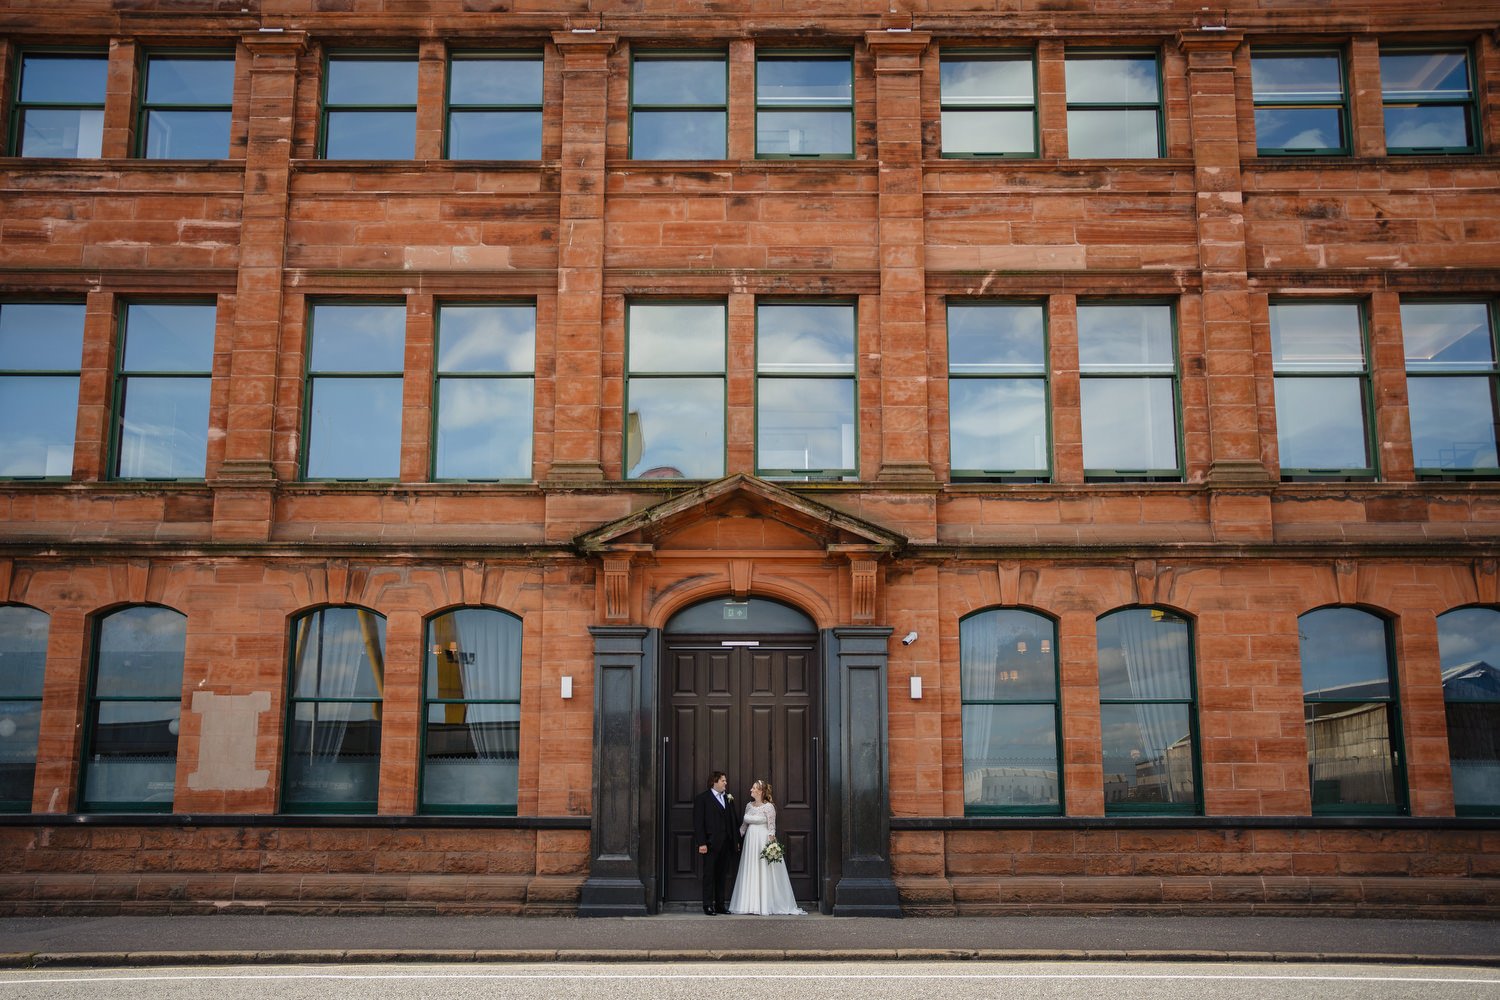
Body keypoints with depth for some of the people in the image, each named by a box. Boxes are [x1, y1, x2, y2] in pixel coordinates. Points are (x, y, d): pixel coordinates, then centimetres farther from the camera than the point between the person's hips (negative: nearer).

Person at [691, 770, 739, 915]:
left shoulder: (728, 798, 14)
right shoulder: (702, 798, -4)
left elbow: (733, 820, 17)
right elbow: (698, 822, -9)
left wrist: (736, 840, 11)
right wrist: (701, 843, -16)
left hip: (726, 843, 6)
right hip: (711, 843, -6)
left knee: (722, 876, 9)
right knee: (709, 875, -1)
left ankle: (720, 905, 15)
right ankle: (708, 906, 4)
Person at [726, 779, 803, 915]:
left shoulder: (768, 807, -9)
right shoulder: (749, 806, 10)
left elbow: (772, 828, -11)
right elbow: (744, 825, 18)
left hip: (763, 842, -7)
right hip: (750, 842, 7)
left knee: (764, 873, -4)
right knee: (749, 873, 6)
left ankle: (766, 906, 1)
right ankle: (751, 905, 12)